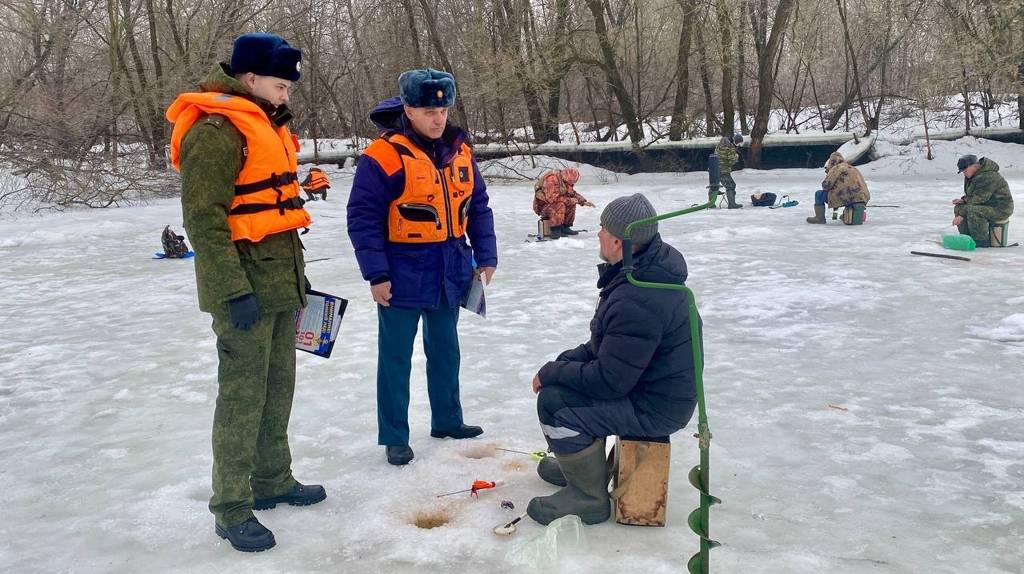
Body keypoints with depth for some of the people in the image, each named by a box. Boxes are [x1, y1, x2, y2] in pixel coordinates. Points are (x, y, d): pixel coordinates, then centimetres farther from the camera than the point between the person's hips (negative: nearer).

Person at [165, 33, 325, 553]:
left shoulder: (266, 123, 16)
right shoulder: (216, 129, -15)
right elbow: (203, 219, -19)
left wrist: (296, 272, 20)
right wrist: (233, 291, -22)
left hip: (281, 281, 9)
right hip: (245, 287, -9)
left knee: (278, 387, 16)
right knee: (243, 395, -3)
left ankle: (272, 481, 29)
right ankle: (232, 508, 9)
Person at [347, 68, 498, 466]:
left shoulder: (459, 151, 3)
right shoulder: (383, 156, -16)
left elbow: (477, 206, 12)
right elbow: (363, 217, -15)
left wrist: (485, 256, 6)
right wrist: (376, 274, -17)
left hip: (450, 273, 6)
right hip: (403, 275, -6)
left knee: (445, 348, 19)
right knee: (395, 356, 4)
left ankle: (447, 421, 35)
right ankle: (394, 437, 16)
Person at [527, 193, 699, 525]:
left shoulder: (636, 302, -32)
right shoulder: (646, 269, 3)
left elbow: (609, 382, -27)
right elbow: (608, 345, 14)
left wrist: (551, 372, -13)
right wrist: (564, 363, 3)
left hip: (656, 407, -11)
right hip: (647, 380, 11)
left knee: (556, 402, -20)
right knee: (561, 382, 15)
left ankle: (589, 498, -3)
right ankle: (578, 465, 32)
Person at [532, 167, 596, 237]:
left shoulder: (564, 180, 1)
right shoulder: (552, 179, -27)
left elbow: (572, 193, 13)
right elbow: (552, 198, -32)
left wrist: (583, 202, -1)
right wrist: (569, 200, -25)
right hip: (542, 206, -9)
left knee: (572, 204, -1)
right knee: (560, 205, -31)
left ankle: (565, 227, 3)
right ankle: (555, 230, -26)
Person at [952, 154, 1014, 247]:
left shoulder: (987, 178, -25)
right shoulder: (973, 175, 7)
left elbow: (977, 200, -26)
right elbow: (972, 195, 21)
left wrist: (961, 216, -23)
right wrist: (963, 200, -1)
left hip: (1000, 209, -10)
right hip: (988, 205, 10)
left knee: (972, 211, -33)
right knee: (958, 208, 0)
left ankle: (982, 241, -21)